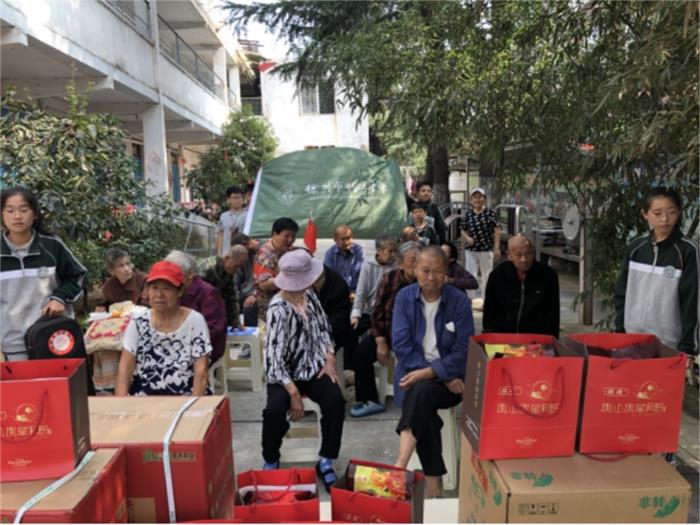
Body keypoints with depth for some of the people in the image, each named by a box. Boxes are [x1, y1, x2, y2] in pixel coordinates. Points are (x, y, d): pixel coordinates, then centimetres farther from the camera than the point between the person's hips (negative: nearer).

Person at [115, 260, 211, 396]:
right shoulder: (138, 322, 2)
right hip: (143, 401, 3)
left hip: (184, 399, -2)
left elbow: (201, 371, -9)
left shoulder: (195, 321, -6)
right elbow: (125, 369, 0)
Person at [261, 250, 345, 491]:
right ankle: (271, 461, 1)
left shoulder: (310, 296, -1)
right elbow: (274, 358, -23)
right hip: (284, 374, -4)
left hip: (313, 369, 5)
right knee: (275, 409, -30)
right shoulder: (278, 310, -22)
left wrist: (329, 359, -5)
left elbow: (324, 329, 10)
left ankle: (325, 461, -3)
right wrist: (294, 393, -25)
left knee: (336, 400, -22)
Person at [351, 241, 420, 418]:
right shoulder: (390, 278, -5)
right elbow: (378, 312, -2)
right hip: (388, 330, 2)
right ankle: (370, 401, 3)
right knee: (361, 353, -14)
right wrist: (381, 343, -8)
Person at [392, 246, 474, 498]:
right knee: (421, 399, -29)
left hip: (450, 376, -1)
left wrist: (429, 372, -23)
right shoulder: (404, 296, -1)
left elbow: (463, 352, -9)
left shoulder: (459, 300, -5)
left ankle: (401, 464, -30)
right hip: (414, 372, 1)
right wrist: (444, 378, -15)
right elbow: (401, 345, -8)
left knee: (422, 390, -32)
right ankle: (432, 478, -17)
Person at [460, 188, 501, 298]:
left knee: (487, 276, 12)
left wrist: (497, 248, -7)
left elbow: (497, 231, -3)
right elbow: (463, 231, 11)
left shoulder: (490, 213, -4)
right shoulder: (467, 215, 2)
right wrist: (467, 237, -12)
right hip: (471, 250, 2)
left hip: (487, 250, -1)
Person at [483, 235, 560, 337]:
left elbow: (552, 316, 2)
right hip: (503, 336, 0)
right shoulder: (497, 275, 0)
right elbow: (489, 314, 6)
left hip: (537, 337, 0)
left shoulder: (548, 275, -2)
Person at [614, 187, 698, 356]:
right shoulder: (635, 247, 3)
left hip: (669, 344, -3)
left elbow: (691, 302, -8)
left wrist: (687, 346, -10)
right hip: (633, 339, 3)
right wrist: (620, 330, 5)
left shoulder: (687, 251, -7)